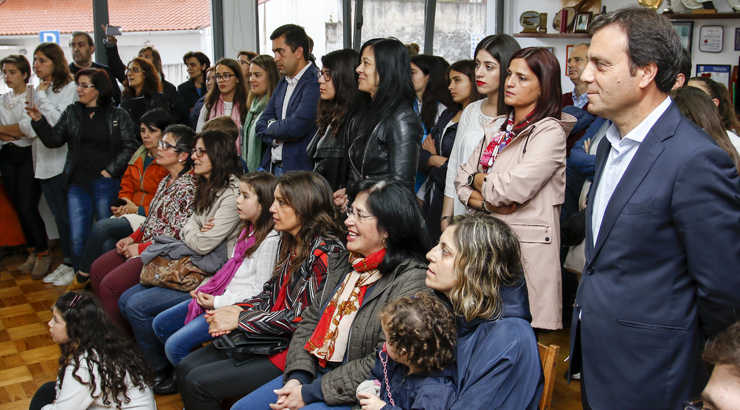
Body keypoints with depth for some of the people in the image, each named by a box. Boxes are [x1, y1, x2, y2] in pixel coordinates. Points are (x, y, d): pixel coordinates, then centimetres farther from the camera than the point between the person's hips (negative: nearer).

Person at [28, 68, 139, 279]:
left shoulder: (118, 115, 0)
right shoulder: (71, 113, 12)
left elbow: (129, 145, -5)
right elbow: (54, 139, 8)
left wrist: (111, 170, -10)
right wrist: (39, 120, -7)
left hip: (105, 184, -3)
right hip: (77, 184, 3)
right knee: (77, 239, 1)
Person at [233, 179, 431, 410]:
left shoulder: (410, 281, -19)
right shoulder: (343, 263, 7)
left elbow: (383, 365, -22)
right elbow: (310, 320, 10)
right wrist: (297, 377, -7)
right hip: (316, 372, 7)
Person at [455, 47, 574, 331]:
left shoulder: (550, 132, -8)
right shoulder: (499, 130, 16)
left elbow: (512, 188, -18)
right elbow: (463, 180, 13)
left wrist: (478, 180, 0)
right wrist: (488, 203, -6)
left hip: (526, 244, -7)